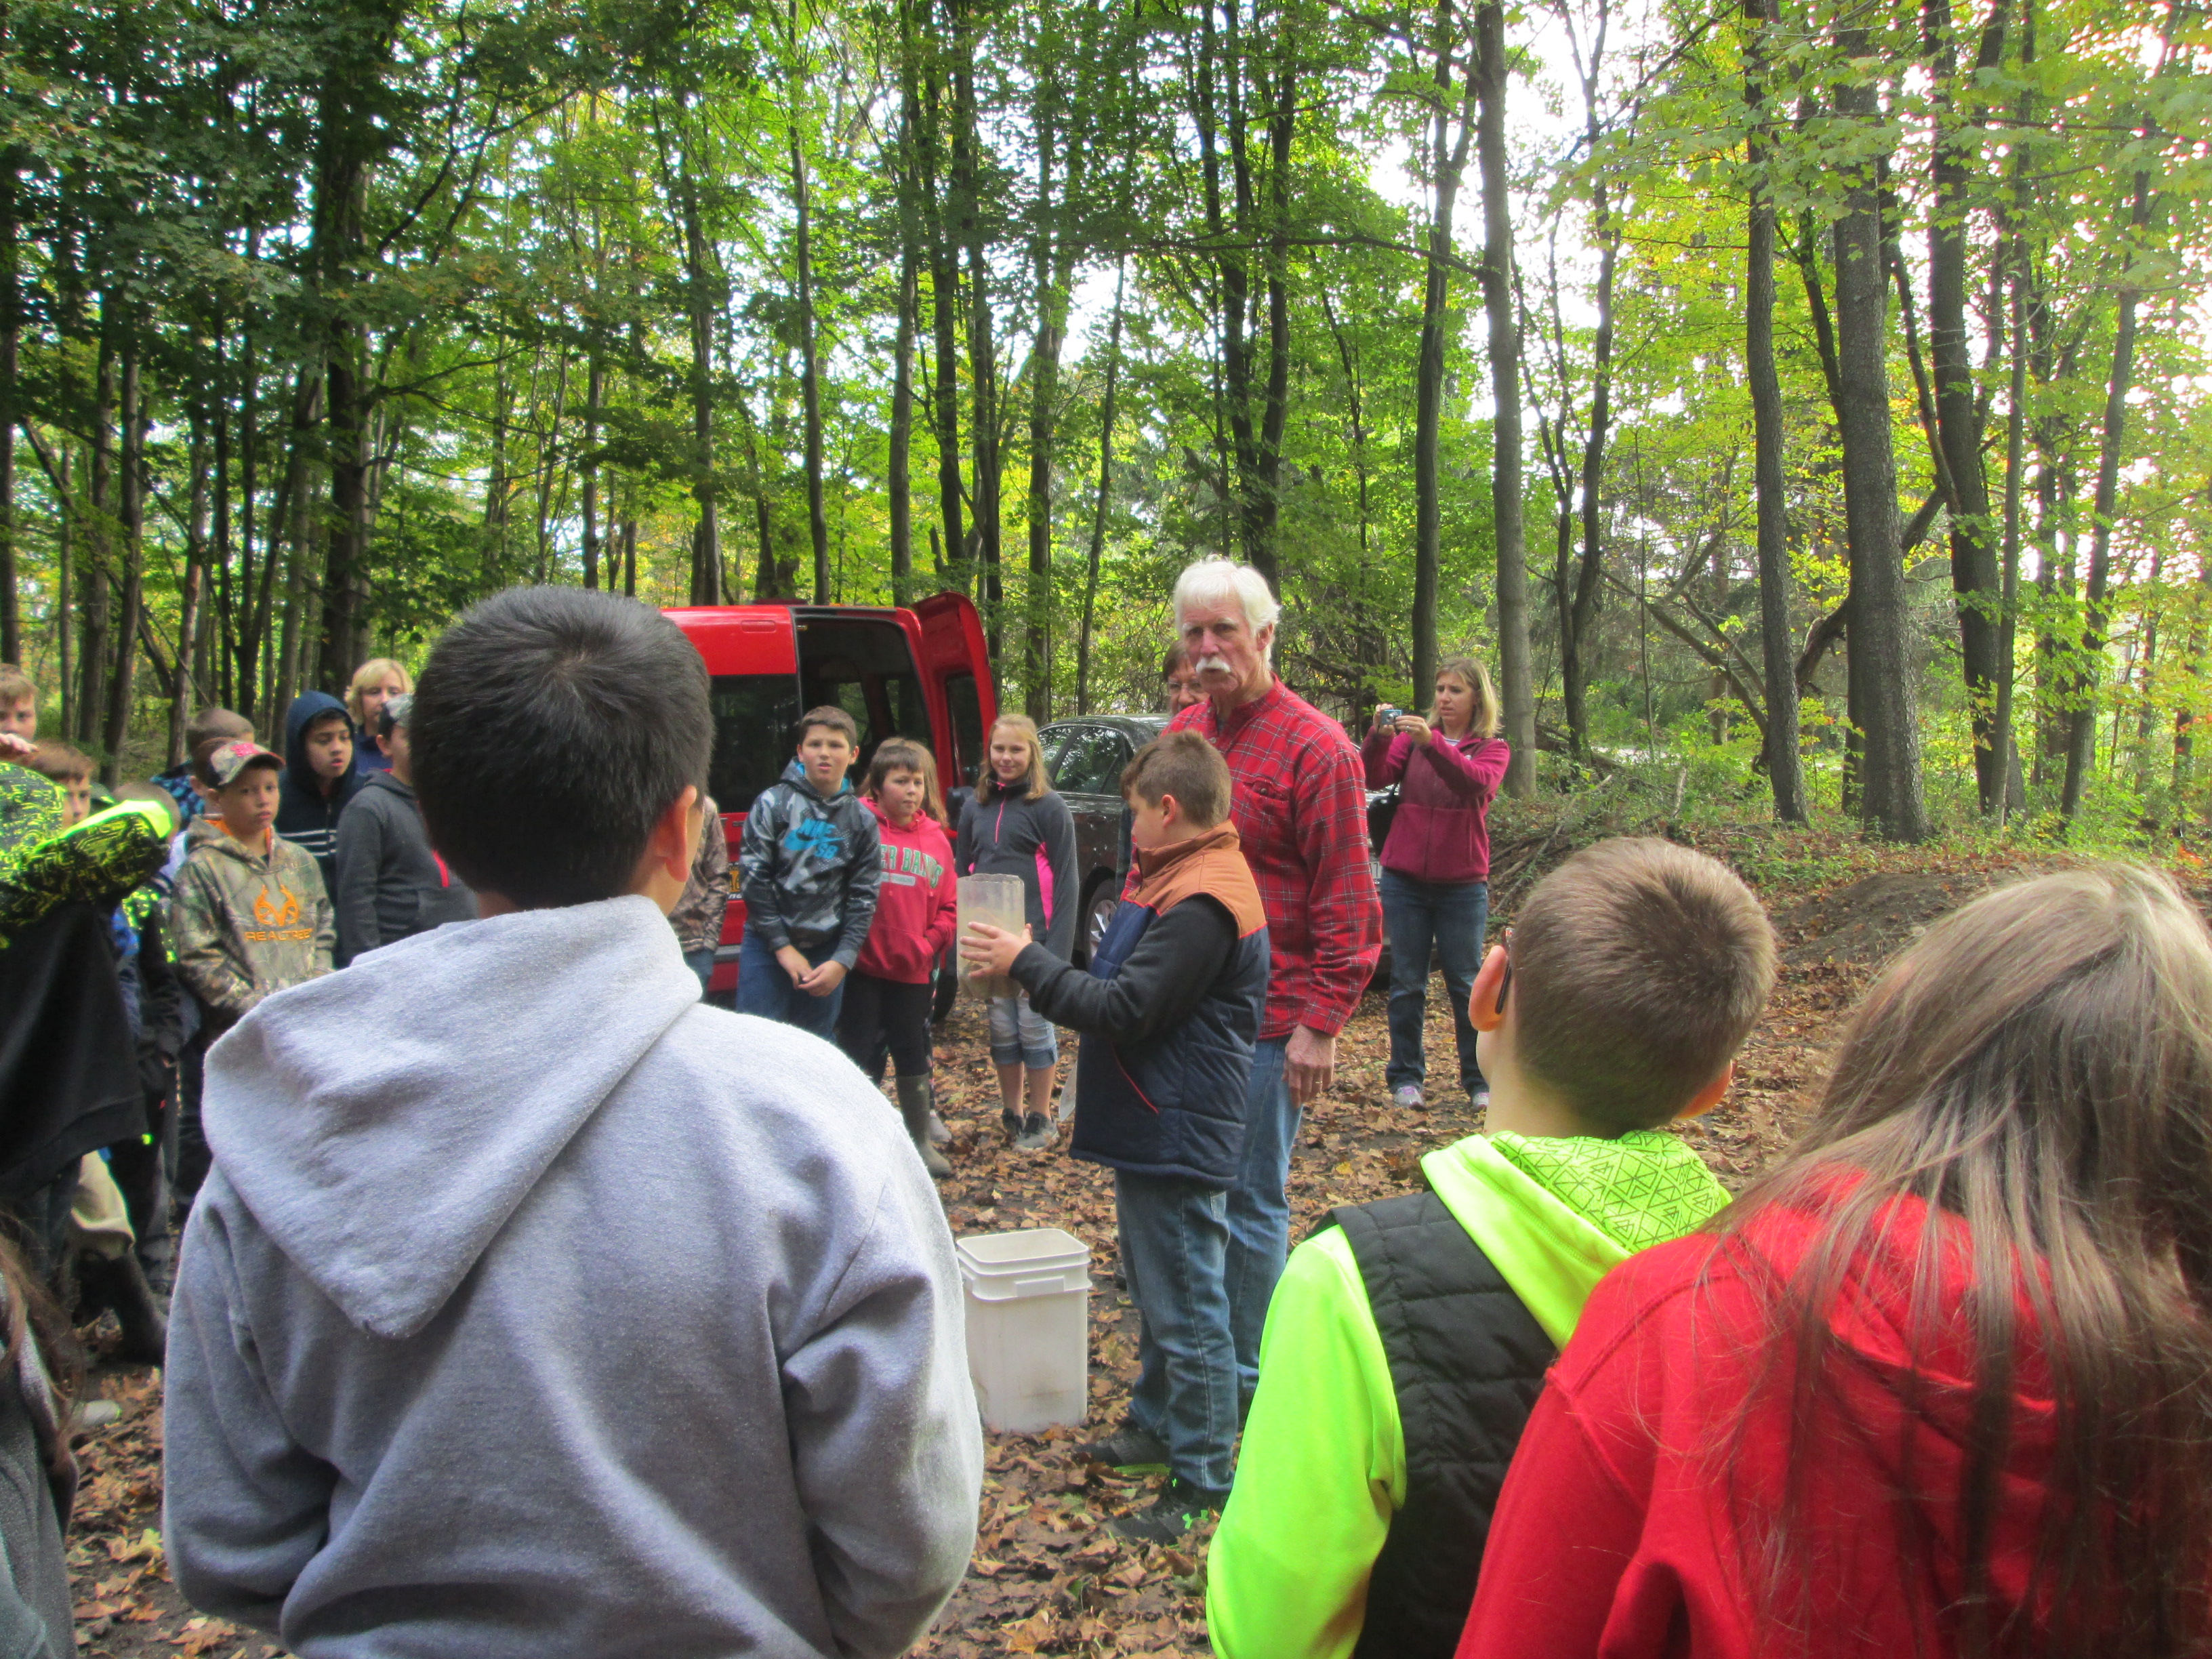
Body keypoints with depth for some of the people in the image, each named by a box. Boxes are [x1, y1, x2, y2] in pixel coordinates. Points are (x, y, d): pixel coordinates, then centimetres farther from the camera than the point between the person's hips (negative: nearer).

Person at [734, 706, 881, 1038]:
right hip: (767, 945, -2)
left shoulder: (862, 819, 5)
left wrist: (843, 961, -7)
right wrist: (783, 947, -8)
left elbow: (863, 896, 4)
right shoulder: (772, 803, -3)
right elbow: (753, 877, -6)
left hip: (828, 952, 2)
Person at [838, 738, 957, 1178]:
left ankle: (922, 1140, 30)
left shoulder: (935, 838, 6)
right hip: (864, 966, -4)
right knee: (859, 1055, 4)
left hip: (913, 971, 4)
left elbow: (948, 905, 9)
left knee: (913, 1057, 16)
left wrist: (930, 943, -4)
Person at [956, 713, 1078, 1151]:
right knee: (1002, 1028, 12)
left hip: (1032, 938, -4)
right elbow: (962, 871, 15)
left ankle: (1040, 1119, 17)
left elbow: (1065, 881, -8)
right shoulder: (977, 807, 10)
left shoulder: (1050, 807, -5)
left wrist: (1057, 948, -15)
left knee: (1035, 1025, 4)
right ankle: (1010, 1115, 24)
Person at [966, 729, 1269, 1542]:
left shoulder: (1201, 902, -23)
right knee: (1158, 1292, 24)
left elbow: (1124, 1010, -25)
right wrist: (1035, 967, 6)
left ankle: (1202, 1484, 10)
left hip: (1178, 1135, -11)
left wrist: (1026, 964, -17)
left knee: (1187, 1309, -1)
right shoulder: (1179, 880, 11)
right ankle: (1157, 1425, 40)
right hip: (1152, 1130, 11)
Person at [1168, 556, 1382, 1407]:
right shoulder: (1180, 734, 11)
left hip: (1264, 1020, -7)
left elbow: (1347, 900, -12)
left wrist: (1322, 1023, -15)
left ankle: (1243, 1380, 19)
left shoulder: (1313, 747, -10)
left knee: (1250, 1201, 4)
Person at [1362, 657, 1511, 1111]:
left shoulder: (1493, 749, 4)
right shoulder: (1411, 737, 8)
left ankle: (1480, 1080, 13)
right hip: (1405, 879, 1)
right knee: (1407, 984, 4)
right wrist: (1378, 738, -26)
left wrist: (1432, 743, -34)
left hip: (1463, 883, -1)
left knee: (1466, 984, 4)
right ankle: (1405, 1078, 12)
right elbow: (1376, 779, -7)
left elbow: (1477, 782, -19)